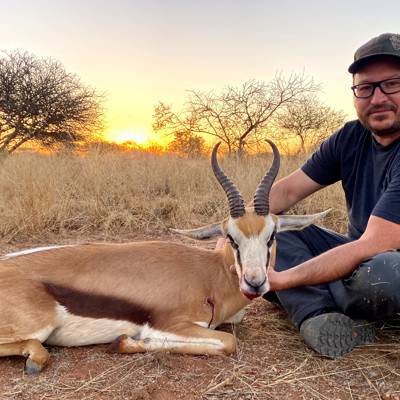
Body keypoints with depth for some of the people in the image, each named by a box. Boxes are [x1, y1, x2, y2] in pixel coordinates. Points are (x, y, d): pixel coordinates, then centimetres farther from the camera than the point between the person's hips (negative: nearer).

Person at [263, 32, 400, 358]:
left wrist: (281, 279, -32)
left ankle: (309, 304, -8)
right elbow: (287, 190, -4)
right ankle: (320, 317, -21)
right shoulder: (351, 138, -3)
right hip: (361, 253, 7)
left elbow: (372, 246, -31)